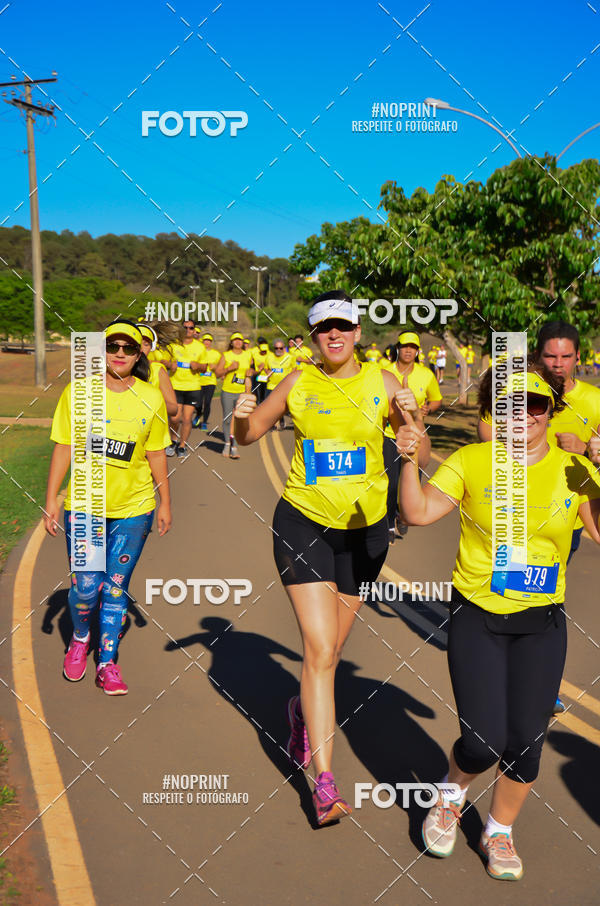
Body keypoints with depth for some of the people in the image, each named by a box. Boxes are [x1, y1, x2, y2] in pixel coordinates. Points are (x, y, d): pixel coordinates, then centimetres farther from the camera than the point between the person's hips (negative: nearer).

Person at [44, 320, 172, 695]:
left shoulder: (151, 398, -1)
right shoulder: (78, 392, -3)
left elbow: (157, 455, 6)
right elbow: (64, 449, 1)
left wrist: (165, 503, 9)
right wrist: (52, 499, 0)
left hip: (134, 508, 1)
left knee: (116, 587, 4)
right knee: (86, 586, -2)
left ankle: (108, 663, 18)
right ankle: (80, 638, 30)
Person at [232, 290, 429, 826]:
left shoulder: (381, 382, -2)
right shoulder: (298, 383, 0)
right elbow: (248, 435, 10)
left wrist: (410, 417, -26)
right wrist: (243, 416, -12)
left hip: (365, 527, 2)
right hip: (303, 523, -1)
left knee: (331, 649, 14)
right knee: (319, 650, -10)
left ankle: (303, 710, 47)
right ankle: (324, 781, -4)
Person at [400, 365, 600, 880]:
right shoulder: (471, 461, -4)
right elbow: (419, 513, -10)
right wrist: (411, 458, -22)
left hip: (541, 623, 2)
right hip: (477, 616, -2)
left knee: (526, 741, 3)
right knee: (483, 741, -8)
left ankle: (500, 831, 31)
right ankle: (452, 794, 29)